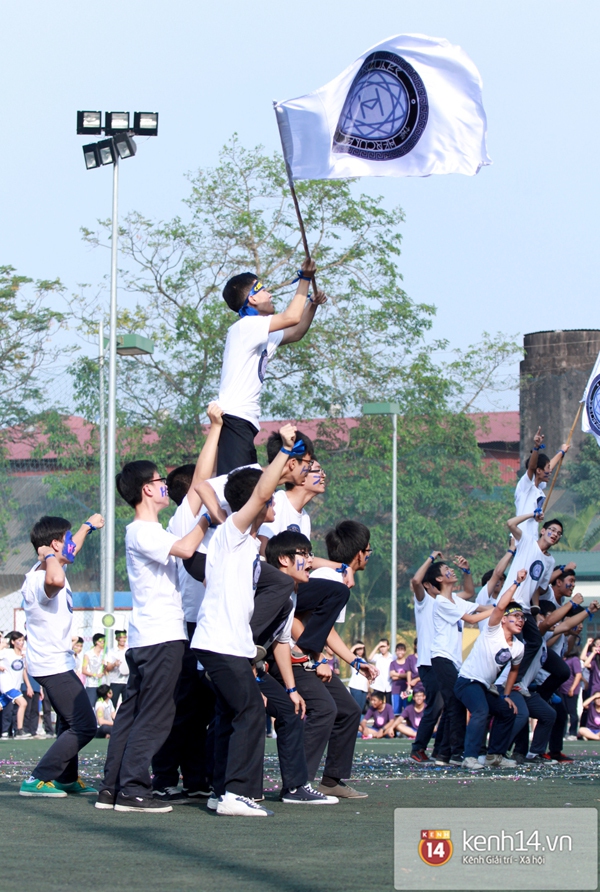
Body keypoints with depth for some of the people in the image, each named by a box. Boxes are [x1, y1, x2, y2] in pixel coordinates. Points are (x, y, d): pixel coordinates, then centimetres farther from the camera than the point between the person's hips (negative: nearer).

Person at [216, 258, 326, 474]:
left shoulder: (263, 335, 21)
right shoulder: (246, 326, -7)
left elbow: (296, 333, 36)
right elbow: (292, 318, -15)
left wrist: (312, 304, 22)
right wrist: (305, 279, -5)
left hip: (246, 422, 10)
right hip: (234, 418, -10)